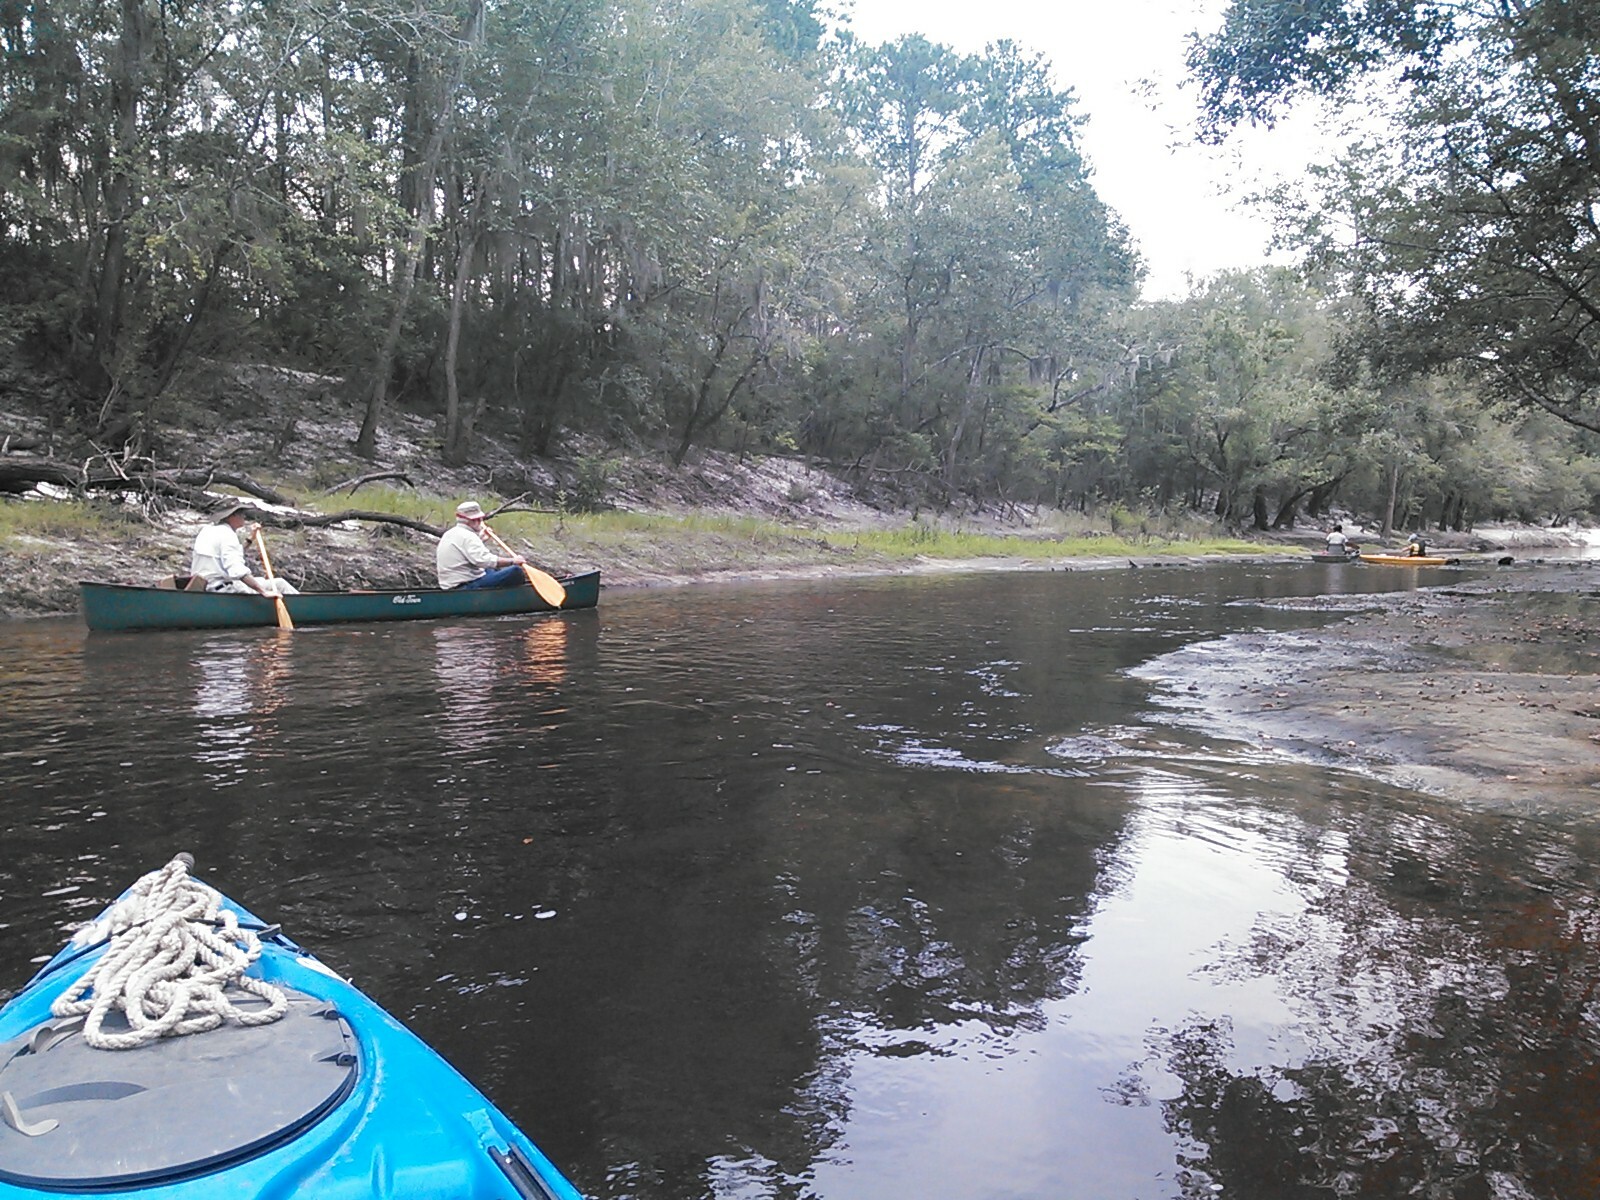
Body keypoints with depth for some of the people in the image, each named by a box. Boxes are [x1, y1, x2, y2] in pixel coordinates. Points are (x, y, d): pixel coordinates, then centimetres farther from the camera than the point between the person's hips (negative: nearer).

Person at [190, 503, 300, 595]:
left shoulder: (208, 530, 14)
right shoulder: (226, 535, -17)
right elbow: (237, 571, -29)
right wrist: (264, 591, -33)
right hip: (222, 588, -10)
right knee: (279, 585, -10)